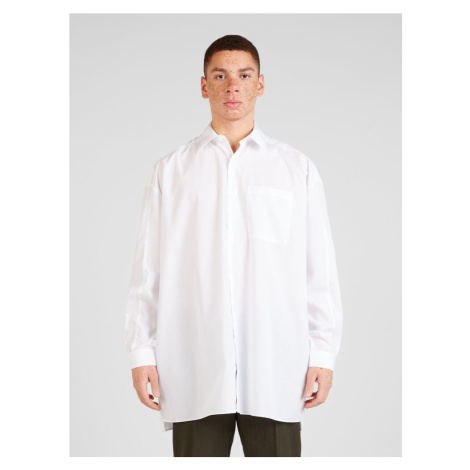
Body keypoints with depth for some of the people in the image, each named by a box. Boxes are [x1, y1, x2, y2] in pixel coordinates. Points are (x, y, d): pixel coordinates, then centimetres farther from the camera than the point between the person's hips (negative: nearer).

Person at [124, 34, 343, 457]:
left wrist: (324, 355, 0)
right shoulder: (171, 170, 10)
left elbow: (321, 269, 6)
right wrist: (141, 352, 2)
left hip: (277, 368, 0)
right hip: (193, 370, 0)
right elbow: (148, 268, 8)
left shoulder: (297, 169, 9)